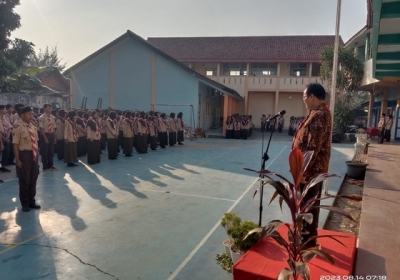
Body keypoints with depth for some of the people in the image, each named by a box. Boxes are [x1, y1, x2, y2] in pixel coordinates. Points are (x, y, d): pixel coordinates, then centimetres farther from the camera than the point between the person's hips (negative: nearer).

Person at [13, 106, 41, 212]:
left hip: (33, 155, 7)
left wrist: (37, 156, 13)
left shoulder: (34, 128, 8)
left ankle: (31, 201, 32)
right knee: (24, 180, 5)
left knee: (33, 179, 16)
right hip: (24, 154, -6)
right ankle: (25, 204, 22)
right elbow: (15, 145, -14)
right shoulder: (18, 127, -13)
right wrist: (17, 159, -17)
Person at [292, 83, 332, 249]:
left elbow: (313, 147, -26)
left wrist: (303, 170, -22)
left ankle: (308, 241, 15)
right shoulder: (320, 113, 13)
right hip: (315, 167, 10)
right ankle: (308, 236, 32)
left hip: (311, 169, -10)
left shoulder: (319, 115, -21)